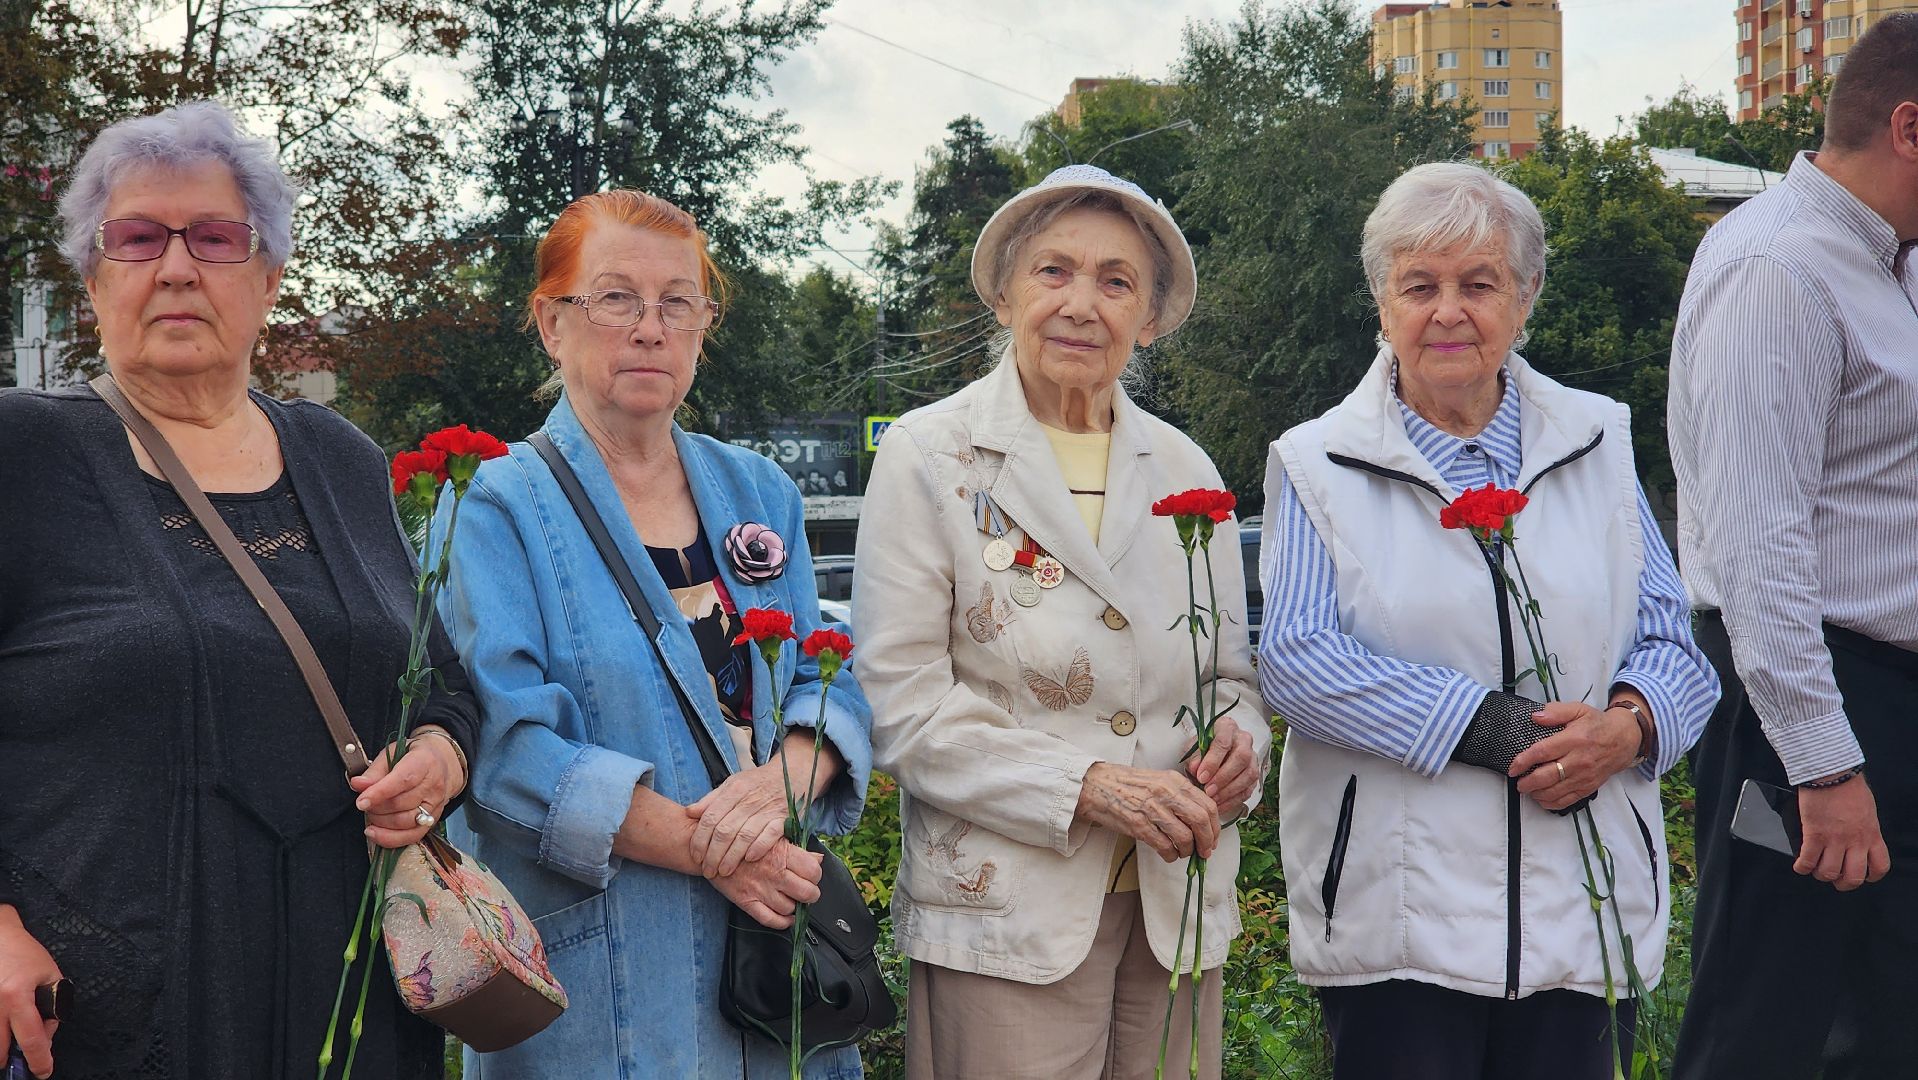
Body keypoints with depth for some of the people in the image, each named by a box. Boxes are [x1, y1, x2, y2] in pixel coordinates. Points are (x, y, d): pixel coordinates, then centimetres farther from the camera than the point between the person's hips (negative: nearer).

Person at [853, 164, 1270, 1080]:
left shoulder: (1186, 471, 11)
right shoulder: (929, 457, -2)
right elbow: (902, 706, -9)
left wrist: (1239, 741, -6)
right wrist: (1086, 786, -18)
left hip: (1178, 906, 4)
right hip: (1006, 904, -4)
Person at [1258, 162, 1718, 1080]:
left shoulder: (1596, 444, 12)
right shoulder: (1317, 463, 3)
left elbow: (1673, 642, 11)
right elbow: (1295, 658, -10)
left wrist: (1629, 723, -12)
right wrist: (1494, 730, -16)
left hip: (1583, 908, 3)